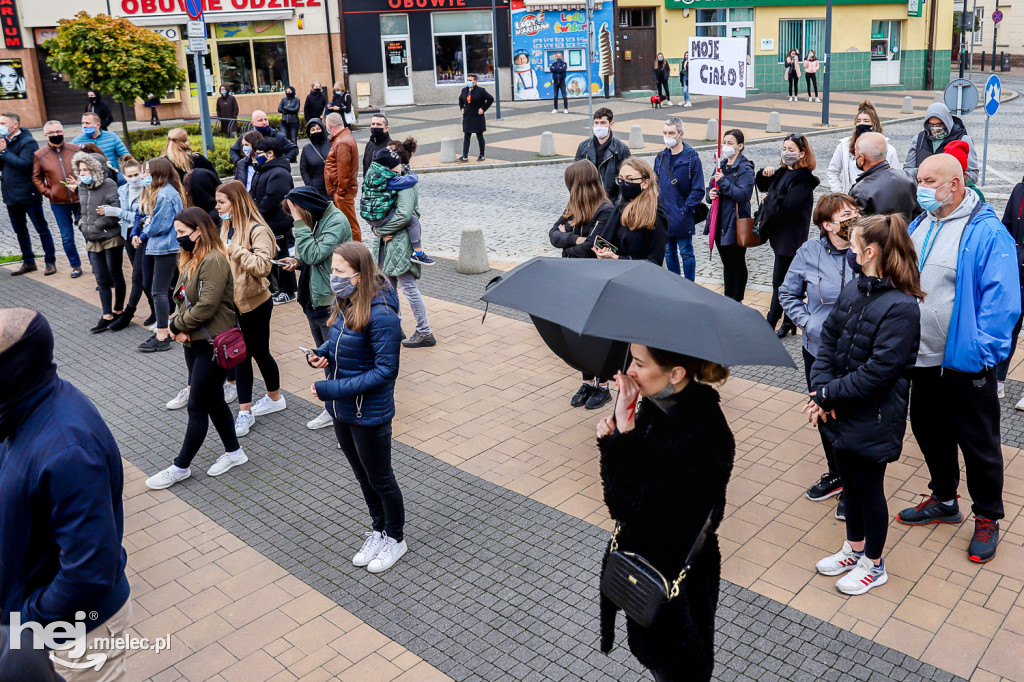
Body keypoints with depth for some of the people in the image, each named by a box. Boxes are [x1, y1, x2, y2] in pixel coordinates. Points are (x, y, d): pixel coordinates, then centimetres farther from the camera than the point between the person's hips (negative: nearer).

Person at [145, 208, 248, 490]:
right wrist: (180, 326, -7)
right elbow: (182, 299, 11)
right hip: (193, 341, 10)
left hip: (214, 344, -10)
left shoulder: (214, 260, -19)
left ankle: (181, 467, 10)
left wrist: (177, 325, -11)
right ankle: (233, 452, 31)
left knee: (197, 407, 0)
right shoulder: (190, 259, 11)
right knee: (213, 400, 17)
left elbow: (206, 307, -24)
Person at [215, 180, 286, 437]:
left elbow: (263, 265, -27)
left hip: (255, 302, -7)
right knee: (241, 355, 8)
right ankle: (245, 411, 13)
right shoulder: (227, 228, 9)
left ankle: (275, 397, 32)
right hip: (233, 301, 7)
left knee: (259, 353, 8)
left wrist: (237, 250, -24)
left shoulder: (257, 230, -16)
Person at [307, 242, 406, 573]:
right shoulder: (345, 303, -1)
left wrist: (334, 389, -26)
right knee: (362, 475, 24)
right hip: (341, 409, 8)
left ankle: (396, 539, 35)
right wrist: (320, 353, -5)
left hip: (369, 414, -8)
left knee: (380, 480, 12)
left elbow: (386, 370, -25)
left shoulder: (380, 315, -26)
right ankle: (378, 530, 46)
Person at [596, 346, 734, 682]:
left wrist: (623, 429, -31)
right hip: (646, 555, 8)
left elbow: (630, 507, -31)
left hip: (675, 577, -8)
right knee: (647, 647, 29)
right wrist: (614, 437, -14)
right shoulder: (657, 403, -8)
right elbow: (639, 474, 6)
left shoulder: (699, 438, -33)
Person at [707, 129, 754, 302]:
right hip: (720, 222, 7)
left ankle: (737, 301, 14)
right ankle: (728, 298, 27)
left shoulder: (745, 168, -11)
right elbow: (711, 188, 18)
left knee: (737, 263, 4)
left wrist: (723, 181, -24)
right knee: (726, 262, 16)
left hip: (736, 223, -7)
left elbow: (743, 194, -21)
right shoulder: (720, 164, 11)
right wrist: (710, 194, -4)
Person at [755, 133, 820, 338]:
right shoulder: (783, 172, 11)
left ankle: (771, 323, 2)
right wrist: (764, 174, 2)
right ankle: (790, 323, 25)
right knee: (789, 280, 16)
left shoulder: (802, 178, -17)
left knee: (780, 280, -4)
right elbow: (763, 187, 24)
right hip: (780, 234, 10)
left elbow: (788, 206, -26)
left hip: (790, 237, -10)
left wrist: (768, 201, -9)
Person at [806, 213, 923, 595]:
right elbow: (829, 338, 4)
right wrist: (820, 386, -9)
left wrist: (829, 394, -17)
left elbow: (877, 373, -24)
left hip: (873, 419, -7)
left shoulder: (901, 308, -22)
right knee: (849, 481, 21)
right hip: (842, 411, 7)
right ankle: (854, 549, 42)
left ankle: (874, 566, 31)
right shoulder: (853, 291, 1)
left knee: (868, 489, 9)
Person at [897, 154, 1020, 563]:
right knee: (930, 432, 20)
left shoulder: (987, 233, -15)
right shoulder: (918, 227, 7)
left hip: (966, 363, -7)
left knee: (978, 443, 7)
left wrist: (984, 350, -20)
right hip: (923, 359, 7)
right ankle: (944, 501, 40)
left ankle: (987, 518, 26)